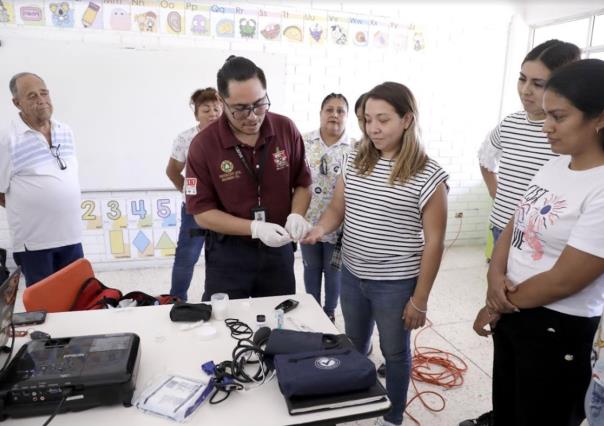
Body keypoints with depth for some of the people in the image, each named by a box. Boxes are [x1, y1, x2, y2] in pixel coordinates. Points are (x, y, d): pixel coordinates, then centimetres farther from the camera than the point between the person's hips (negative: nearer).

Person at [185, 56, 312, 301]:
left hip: (278, 249, 3)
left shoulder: (286, 129, -7)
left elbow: (302, 184, 3)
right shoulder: (203, 145, -15)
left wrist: (296, 215, -17)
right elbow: (202, 212, -12)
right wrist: (255, 228, -23)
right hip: (227, 253, -2)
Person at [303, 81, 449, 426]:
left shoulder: (428, 176, -16)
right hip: (351, 276, 5)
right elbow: (337, 208, 7)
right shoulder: (354, 162, -1)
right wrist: (319, 229, -16)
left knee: (395, 352, 17)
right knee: (354, 345, 25)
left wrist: (420, 299, -11)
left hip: (396, 284, -5)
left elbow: (434, 242, -12)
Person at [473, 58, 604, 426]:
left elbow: (563, 280, -22)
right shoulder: (556, 165, 3)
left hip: (557, 329, -7)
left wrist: (497, 305, -9)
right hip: (512, 313, 7)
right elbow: (513, 227, 6)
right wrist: (496, 276, -11)